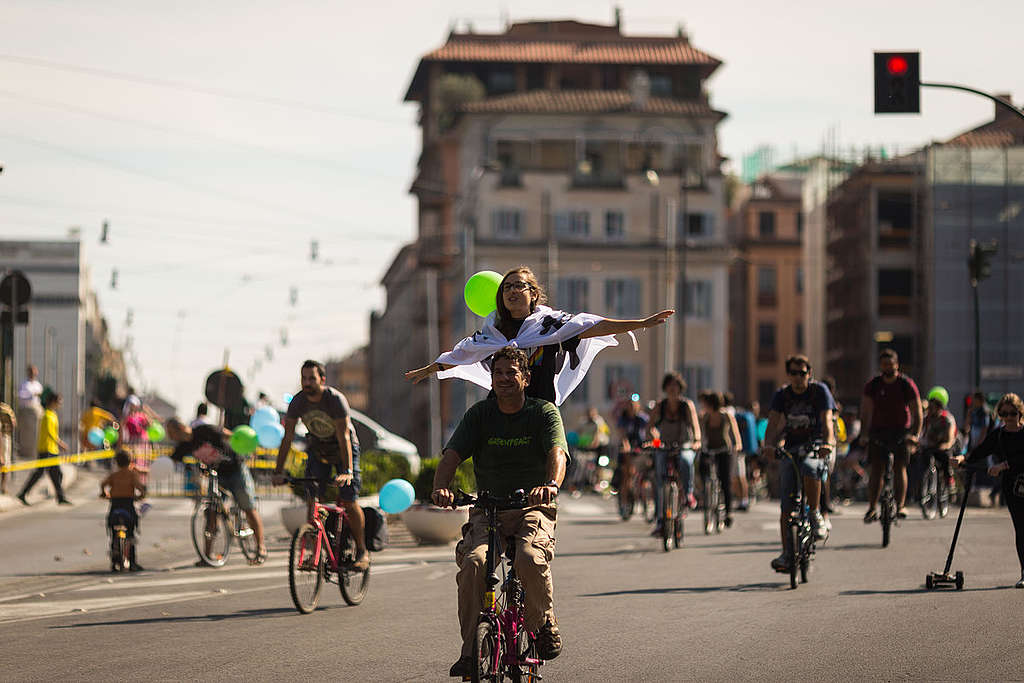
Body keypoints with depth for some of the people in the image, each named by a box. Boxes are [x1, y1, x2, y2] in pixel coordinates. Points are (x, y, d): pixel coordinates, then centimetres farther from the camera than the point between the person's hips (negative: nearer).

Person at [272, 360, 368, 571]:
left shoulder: (336, 399, -27)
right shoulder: (298, 401, -15)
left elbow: (344, 437, -32)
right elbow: (287, 437, -13)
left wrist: (347, 471, -41)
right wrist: (278, 471, -20)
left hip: (344, 449, -4)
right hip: (317, 449, 4)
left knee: (348, 501, -13)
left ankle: (362, 551, 0)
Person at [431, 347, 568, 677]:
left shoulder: (544, 412, -1)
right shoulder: (479, 414, 5)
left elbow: (557, 454, -19)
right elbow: (452, 455, -7)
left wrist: (551, 484, -42)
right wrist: (441, 488, -30)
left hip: (533, 508, -2)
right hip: (487, 510, 2)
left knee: (530, 560, -33)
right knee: (473, 564, -28)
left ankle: (545, 624, -4)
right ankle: (471, 648, -17)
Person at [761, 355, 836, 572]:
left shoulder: (820, 391, -4)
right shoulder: (781, 395, 3)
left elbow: (826, 420, -16)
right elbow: (773, 422, -10)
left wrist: (828, 443, -36)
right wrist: (769, 445, -30)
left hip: (816, 446, -3)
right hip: (791, 448, 3)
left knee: (809, 467, -39)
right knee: (787, 505, -6)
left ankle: (815, 514, -19)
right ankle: (786, 554, -2)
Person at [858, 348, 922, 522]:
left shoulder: (907, 384, -8)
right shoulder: (873, 385, -3)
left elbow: (917, 412, -9)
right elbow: (866, 411, -6)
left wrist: (914, 434, -23)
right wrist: (863, 434, -19)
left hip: (901, 431, -1)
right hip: (878, 431, 1)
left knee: (899, 467, -13)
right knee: (876, 468, -6)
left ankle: (900, 505, -11)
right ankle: (872, 508, -3)